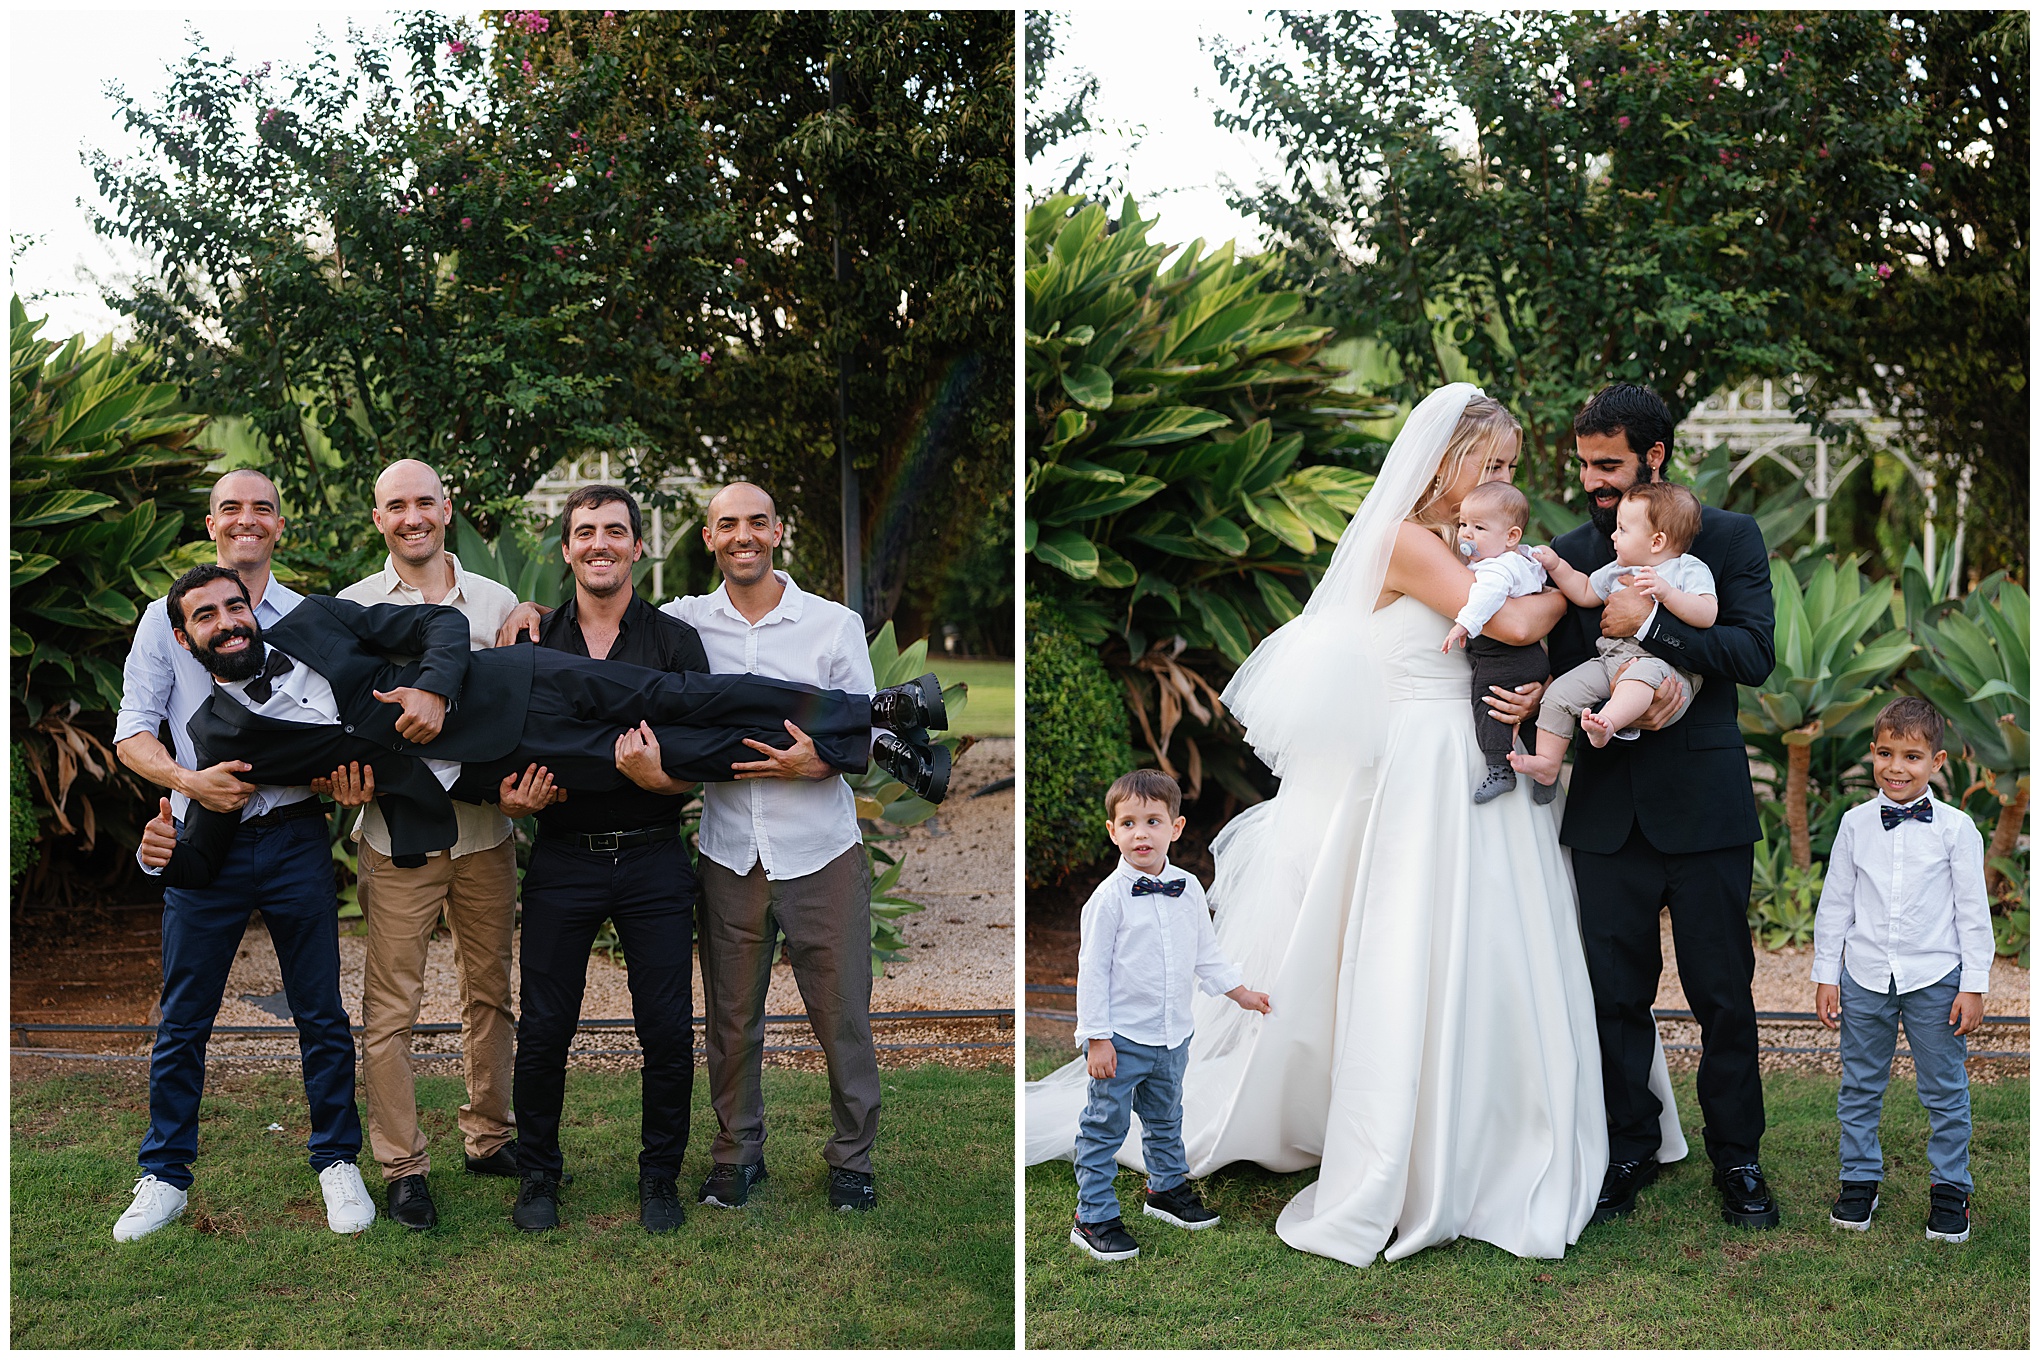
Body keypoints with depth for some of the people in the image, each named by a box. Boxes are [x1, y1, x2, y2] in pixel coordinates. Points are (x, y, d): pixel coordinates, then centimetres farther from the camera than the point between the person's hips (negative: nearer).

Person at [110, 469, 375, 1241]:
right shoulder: (167, 619, 6)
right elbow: (132, 731, 2)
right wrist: (188, 780, -16)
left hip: (294, 837, 0)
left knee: (322, 1014, 4)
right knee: (182, 1021, 5)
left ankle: (337, 1163, 17)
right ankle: (165, 1177, 18)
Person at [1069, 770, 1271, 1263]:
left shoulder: (1188, 889, 3)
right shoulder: (1109, 897, -15)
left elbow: (1205, 952, 17)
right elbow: (1093, 969, -13)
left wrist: (1240, 992, 18)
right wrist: (1097, 1038, -14)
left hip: (1172, 1036, 6)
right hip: (1121, 1038, -6)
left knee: (1165, 1119, 23)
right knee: (1104, 1127, 1)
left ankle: (1167, 1188, 42)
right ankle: (1093, 1217, 10)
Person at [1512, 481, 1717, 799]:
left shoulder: (1689, 569, 2)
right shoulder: (1616, 571, 23)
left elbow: (1707, 614, -13)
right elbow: (1585, 593, 37)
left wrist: (1666, 592, -23)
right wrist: (1556, 566, 26)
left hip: (1668, 666, -7)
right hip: (1610, 660, 7)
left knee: (1643, 672, -42)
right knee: (1560, 692, -11)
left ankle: (1605, 723, -64)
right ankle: (1547, 763, -6)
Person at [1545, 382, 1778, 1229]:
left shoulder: (1730, 538, 1)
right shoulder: (1569, 553, 8)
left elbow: (1754, 653, -10)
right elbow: (1566, 670, 4)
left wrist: (1650, 626, -20)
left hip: (1703, 805, -2)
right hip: (1608, 809, 2)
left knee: (1722, 993, 5)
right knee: (1616, 993, 7)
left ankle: (1737, 1158, 19)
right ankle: (1630, 1151, 21)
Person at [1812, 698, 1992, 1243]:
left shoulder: (1956, 828, -5)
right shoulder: (1856, 824, 1)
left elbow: (1973, 911, -1)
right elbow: (1835, 903, 6)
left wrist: (1974, 985, -4)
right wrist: (1825, 975, 5)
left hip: (1934, 979, -2)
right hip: (1864, 977, 2)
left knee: (1945, 1091, 7)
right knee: (1860, 1087, 11)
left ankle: (1950, 1188, 20)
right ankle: (1860, 1179, 25)